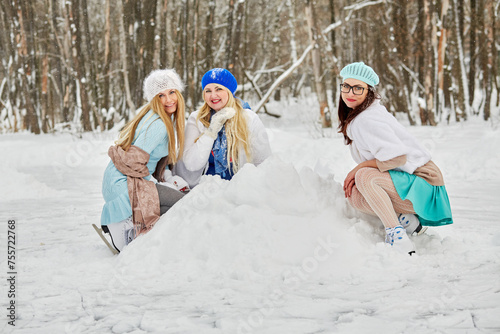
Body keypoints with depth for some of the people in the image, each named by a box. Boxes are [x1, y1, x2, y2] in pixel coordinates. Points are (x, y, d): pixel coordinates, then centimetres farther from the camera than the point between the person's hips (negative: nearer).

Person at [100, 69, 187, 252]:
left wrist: (166, 175, 8)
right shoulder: (157, 125, -19)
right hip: (123, 184, -10)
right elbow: (133, 161, -23)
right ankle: (127, 224, -8)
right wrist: (156, 182, -11)